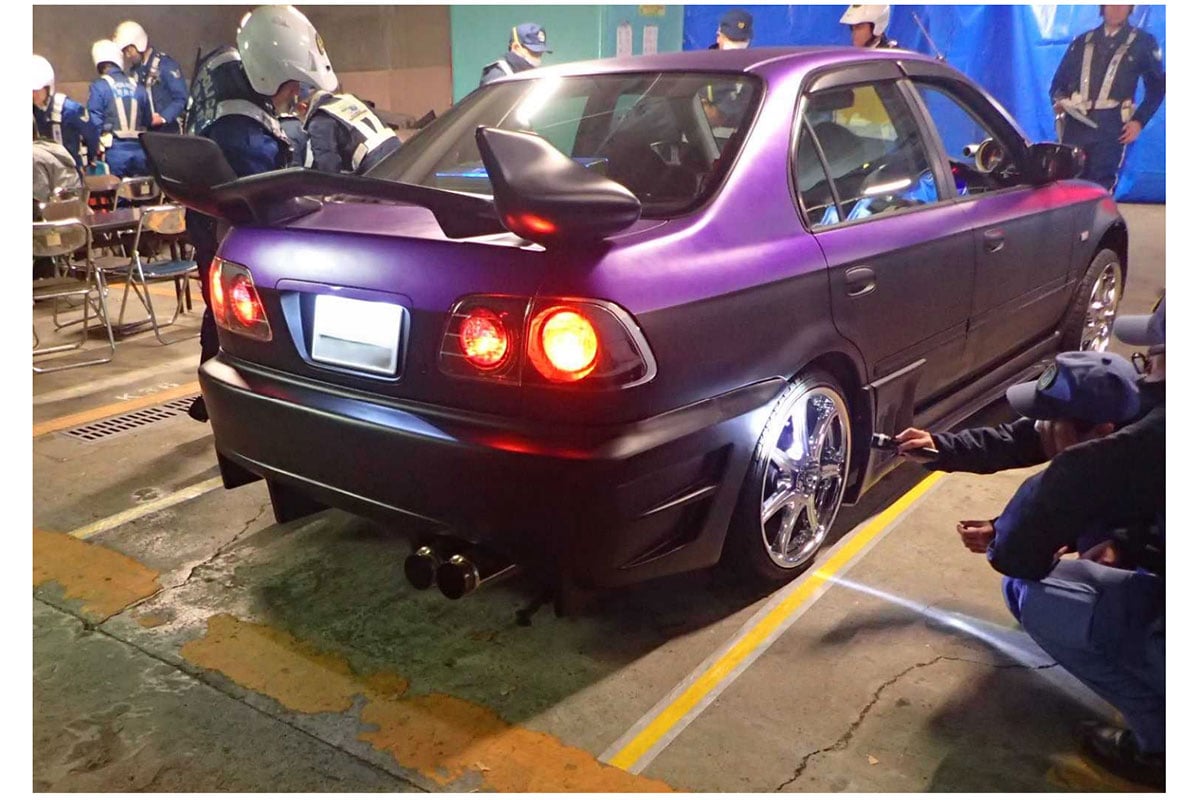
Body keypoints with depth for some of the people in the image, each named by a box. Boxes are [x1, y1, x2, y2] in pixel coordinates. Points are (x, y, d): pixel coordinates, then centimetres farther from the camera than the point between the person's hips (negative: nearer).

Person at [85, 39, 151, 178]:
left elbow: (94, 123, -7)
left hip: (114, 151, -3)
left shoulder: (99, 87, -4)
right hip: (139, 150, 4)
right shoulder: (138, 87, 7)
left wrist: (93, 152, 0)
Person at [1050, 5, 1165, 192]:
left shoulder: (1143, 42, 12)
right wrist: (1058, 100, -4)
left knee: (1100, 186, -6)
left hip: (1110, 125, -2)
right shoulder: (1082, 41, 18)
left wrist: (1139, 120, 1)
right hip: (1075, 122, 2)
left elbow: (1157, 86, 13)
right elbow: (1059, 79, 18)